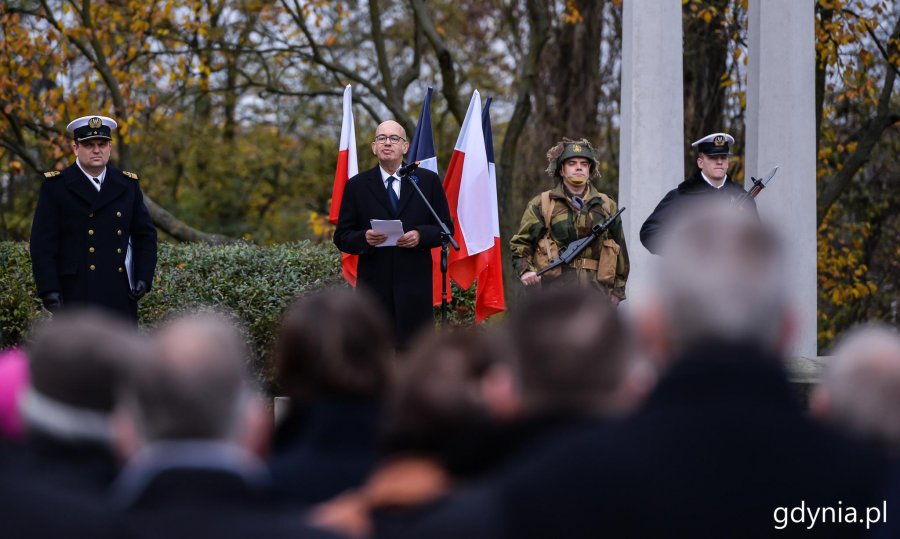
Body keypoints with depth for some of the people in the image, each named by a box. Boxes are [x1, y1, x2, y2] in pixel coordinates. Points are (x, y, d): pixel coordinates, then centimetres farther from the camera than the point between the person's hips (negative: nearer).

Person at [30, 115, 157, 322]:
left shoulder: (128, 185, 11)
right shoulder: (55, 186, 0)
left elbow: (145, 235, 15)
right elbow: (42, 242, -4)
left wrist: (144, 278, 2)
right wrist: (49, 290, -13)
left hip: (121, 295, 4)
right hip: (75, 295, -4)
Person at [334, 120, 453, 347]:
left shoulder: (428, 181, 8)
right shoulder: (357, 185, 8)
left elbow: (446, 227, 10)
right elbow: (342, 237, 7)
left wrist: (420, 236, -11)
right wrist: (364, 238, -15)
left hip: (415, 285, 0)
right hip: (374, 284, 0)